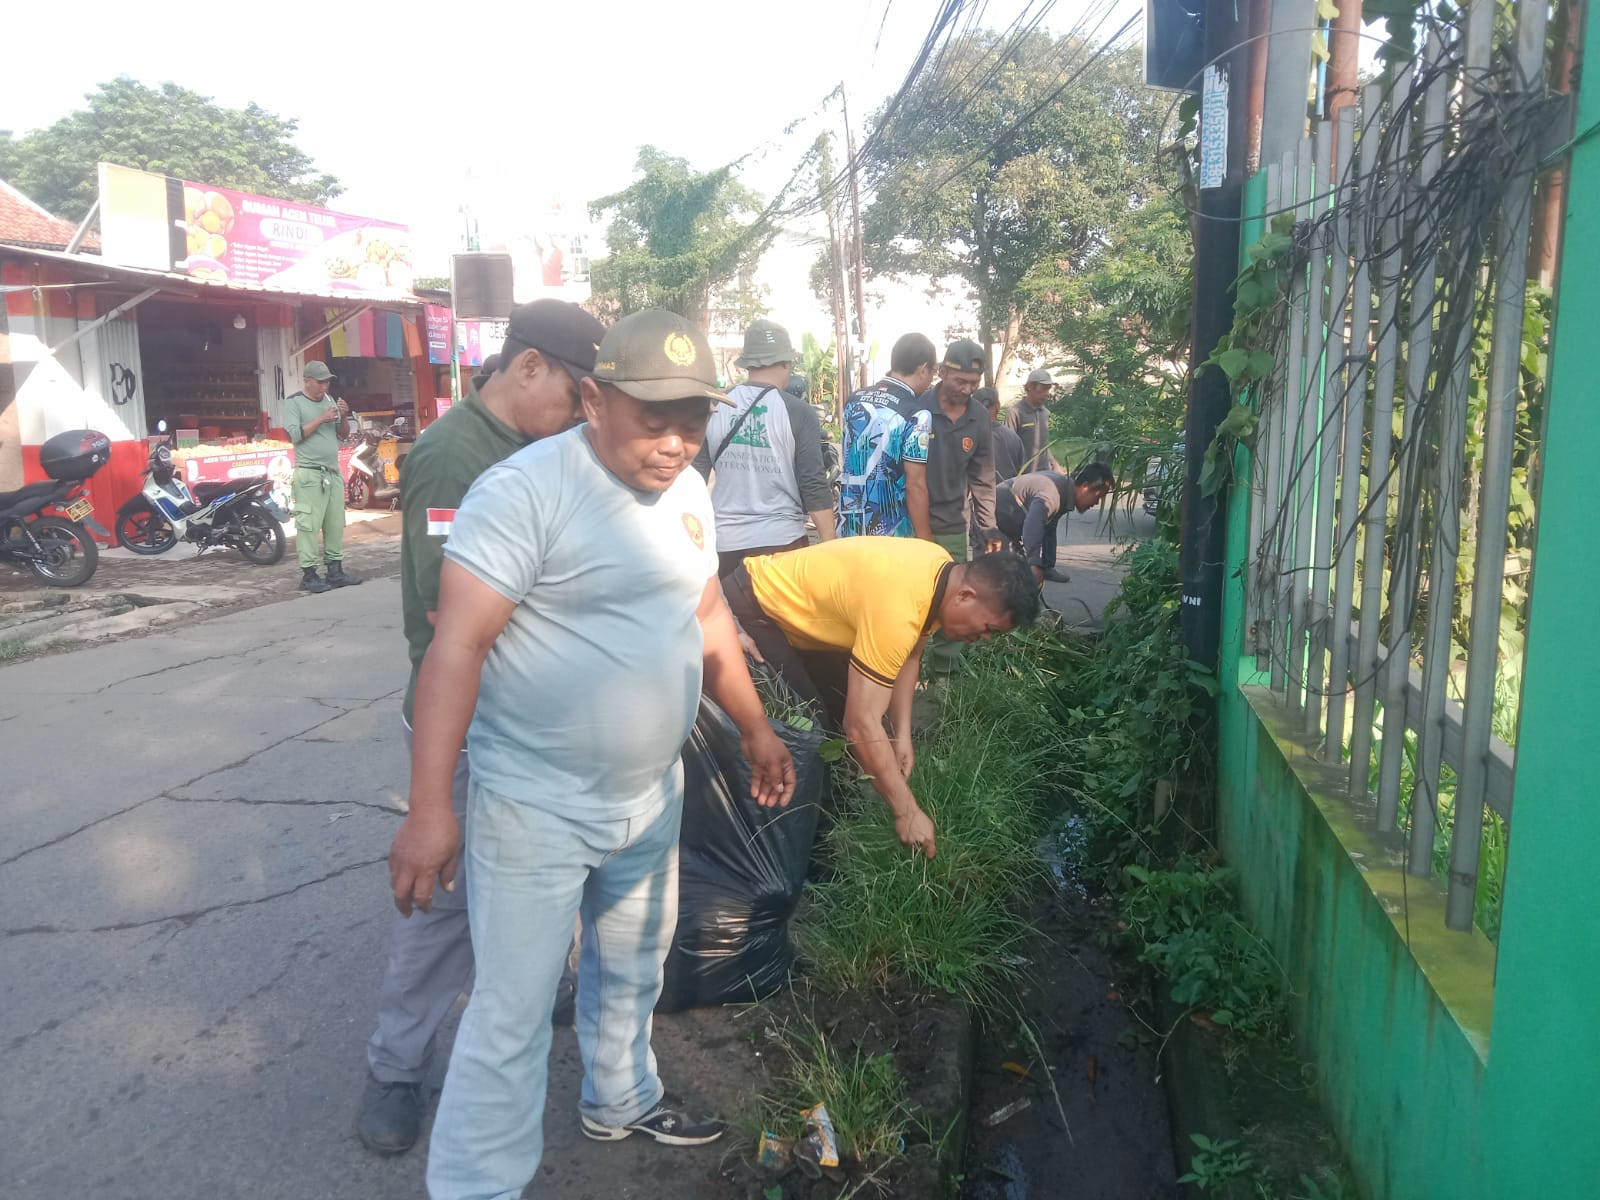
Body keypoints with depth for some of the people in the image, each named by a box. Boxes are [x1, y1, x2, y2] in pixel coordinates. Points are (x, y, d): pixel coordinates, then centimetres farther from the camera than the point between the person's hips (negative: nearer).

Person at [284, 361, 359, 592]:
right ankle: (308, 575, -9)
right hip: (309, 474, -6)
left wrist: (343, 417, -3)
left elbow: (344, 434, 16)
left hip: (334, 472, 6)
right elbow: (293, 434, -12)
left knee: (335, 524, 5)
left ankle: (335, 571, 10)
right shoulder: (293, 402, -1)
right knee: (309, 525, -9)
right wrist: (321, 419, -14)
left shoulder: (329, 401, 15)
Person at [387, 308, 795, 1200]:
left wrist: (755, 728, 19)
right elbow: (457, 644, -25)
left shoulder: (688, 489, 3)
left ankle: (621, 1100, 51)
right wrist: (431, 808, -31)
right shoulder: (526, 490, -21)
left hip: (651, 794, 8)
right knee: (513, 1016, 0)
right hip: (536, 804, -7)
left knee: (634, 970, 26)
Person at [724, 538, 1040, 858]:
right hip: (752, 608, -9)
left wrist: (903, 735, -2)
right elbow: (861, 723, -35)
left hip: (795, 603, 10)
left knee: (842, 709, 12)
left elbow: (907, 655, 6)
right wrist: (908, 813, -27)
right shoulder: (897, 608, -36)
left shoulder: (943, 569, -8)